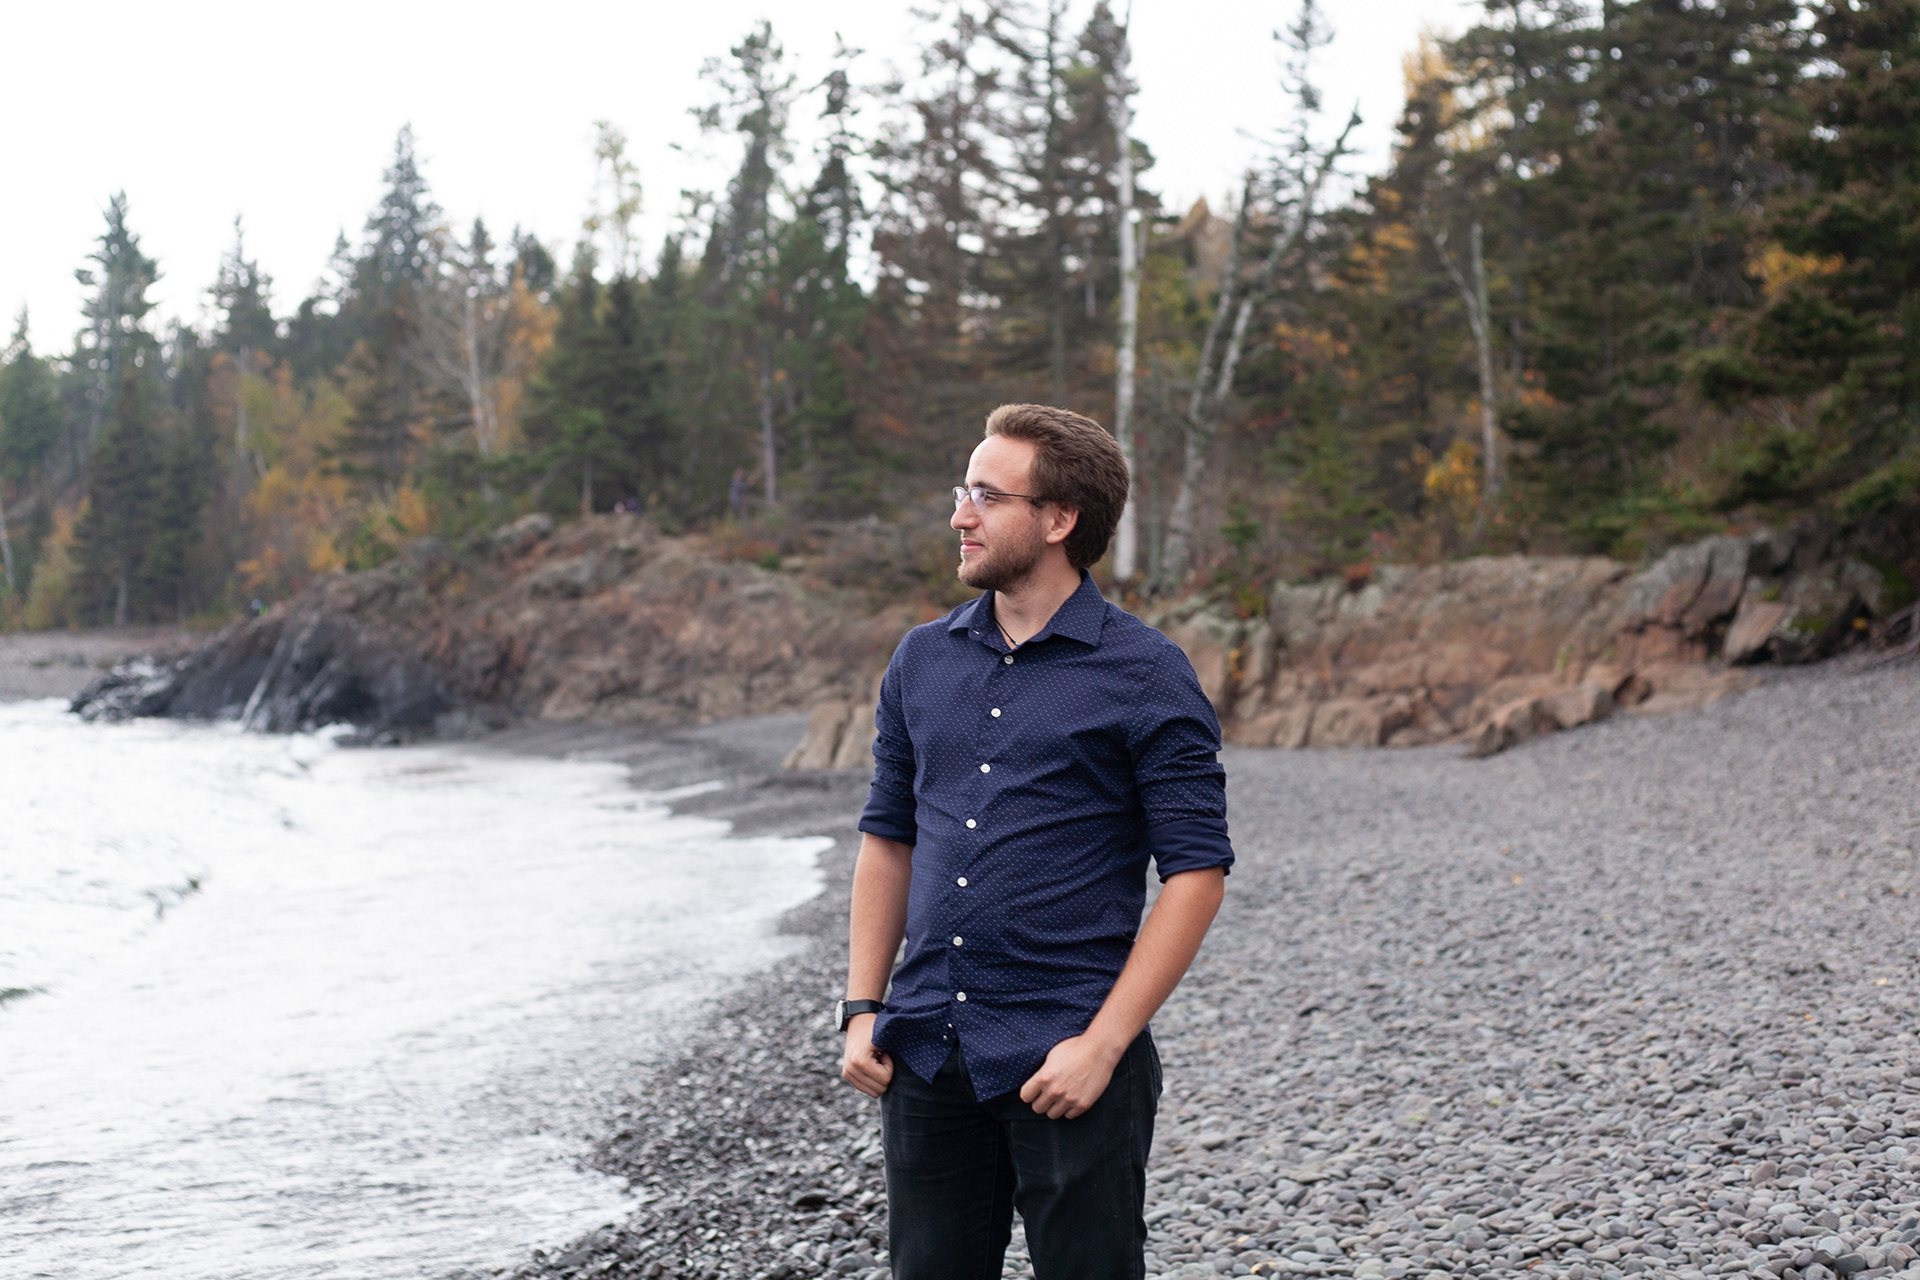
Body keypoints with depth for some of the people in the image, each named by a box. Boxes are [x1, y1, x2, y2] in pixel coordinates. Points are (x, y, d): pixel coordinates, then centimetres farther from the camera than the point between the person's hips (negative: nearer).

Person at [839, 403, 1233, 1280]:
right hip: (925, 1057, 5)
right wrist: (862, 1009, 7)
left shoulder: (1144, 674, -7)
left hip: (1066, 1059, -5)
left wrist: (1103, 1045, -15)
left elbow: (1196, 870, -10)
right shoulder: (923, 660, 10)